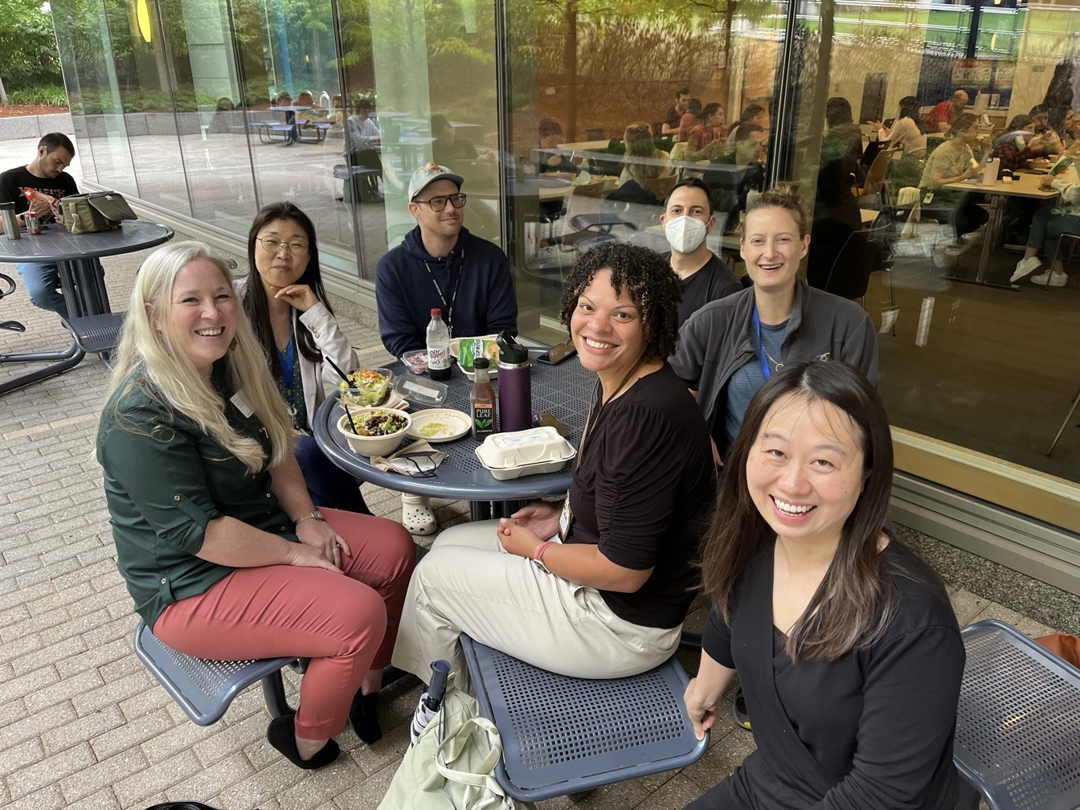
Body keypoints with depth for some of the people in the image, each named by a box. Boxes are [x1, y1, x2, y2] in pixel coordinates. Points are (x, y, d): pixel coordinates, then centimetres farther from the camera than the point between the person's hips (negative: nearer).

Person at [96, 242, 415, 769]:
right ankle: (307, 740, 6)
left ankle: (370, 687, 19)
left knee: (394, 548, 2)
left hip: (267, 528, 9)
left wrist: (306, 519, -4)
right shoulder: (139, 415, -25)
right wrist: (294, 553, -19)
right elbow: (197, 532, -26)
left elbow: (277, 452, 11)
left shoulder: (229, 369, 2)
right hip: (194, 585, -9)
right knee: (359, 614, -22)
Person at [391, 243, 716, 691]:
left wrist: (535, 549, -13)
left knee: (433, 573, 4)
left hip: (624, 620, -9)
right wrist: (564, 515, 4)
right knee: (450, 542, 18)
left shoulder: (647, 414, -31)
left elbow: (624, 570, -27)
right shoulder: (618, 383, 0)